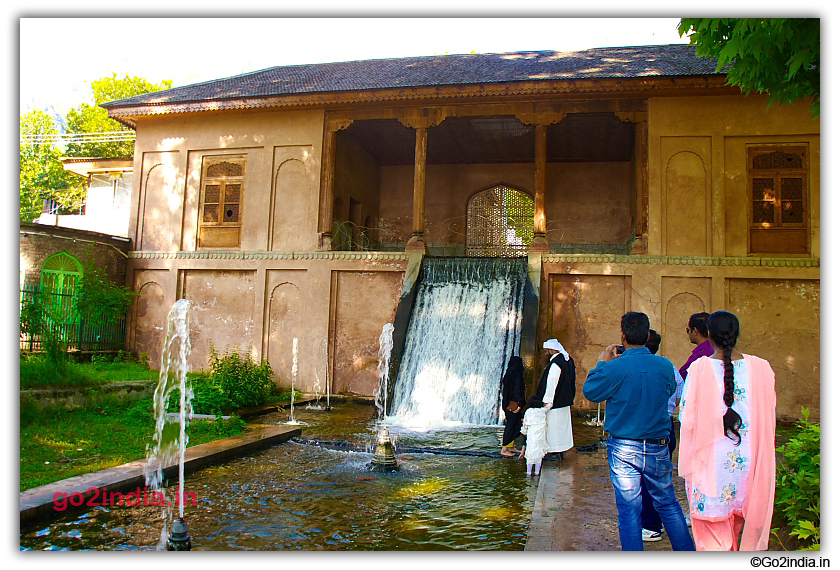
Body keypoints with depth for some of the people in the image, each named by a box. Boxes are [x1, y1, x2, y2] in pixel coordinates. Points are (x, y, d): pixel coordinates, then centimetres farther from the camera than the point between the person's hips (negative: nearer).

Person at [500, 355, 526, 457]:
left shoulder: (508, 374, 8)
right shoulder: (517, 375, -18)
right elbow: (517, 390, -22)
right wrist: (519, 404, -20)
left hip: (507, 404, 9)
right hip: (514, 405, -9)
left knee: (514, 425, 18)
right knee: (511, 426, -2)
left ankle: (511, 446, 26)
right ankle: (505, 449, 2)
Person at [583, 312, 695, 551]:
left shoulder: (614, 367, -17)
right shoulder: (665, 365, -6)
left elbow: (590, 391, -3)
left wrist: (602, 363, 7)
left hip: (624, 450, -3)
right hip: (658, 448, 3)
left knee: (629, 510, 7)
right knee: (668, 505, 18)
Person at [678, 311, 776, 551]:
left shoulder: (699, 368, -15)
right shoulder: (761, 368, -6)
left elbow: (687, 417, -10)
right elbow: (769, 417, 3)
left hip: (710, 458, -3)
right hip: (749, 458, 3)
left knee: (713, 532, 9)